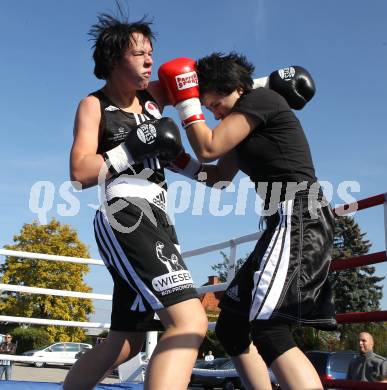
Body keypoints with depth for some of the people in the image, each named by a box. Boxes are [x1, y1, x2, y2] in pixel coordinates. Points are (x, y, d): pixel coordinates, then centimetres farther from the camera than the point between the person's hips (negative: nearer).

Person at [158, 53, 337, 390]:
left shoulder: (261, 99, -4)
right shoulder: (247, 125, 24)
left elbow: (208, 148, -10)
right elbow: (219, 178, 32)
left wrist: (185, 98, 1)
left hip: (300, 219, -11)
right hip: (289, 224, 11)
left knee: (267, 329, -24)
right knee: (233, 327, 11)